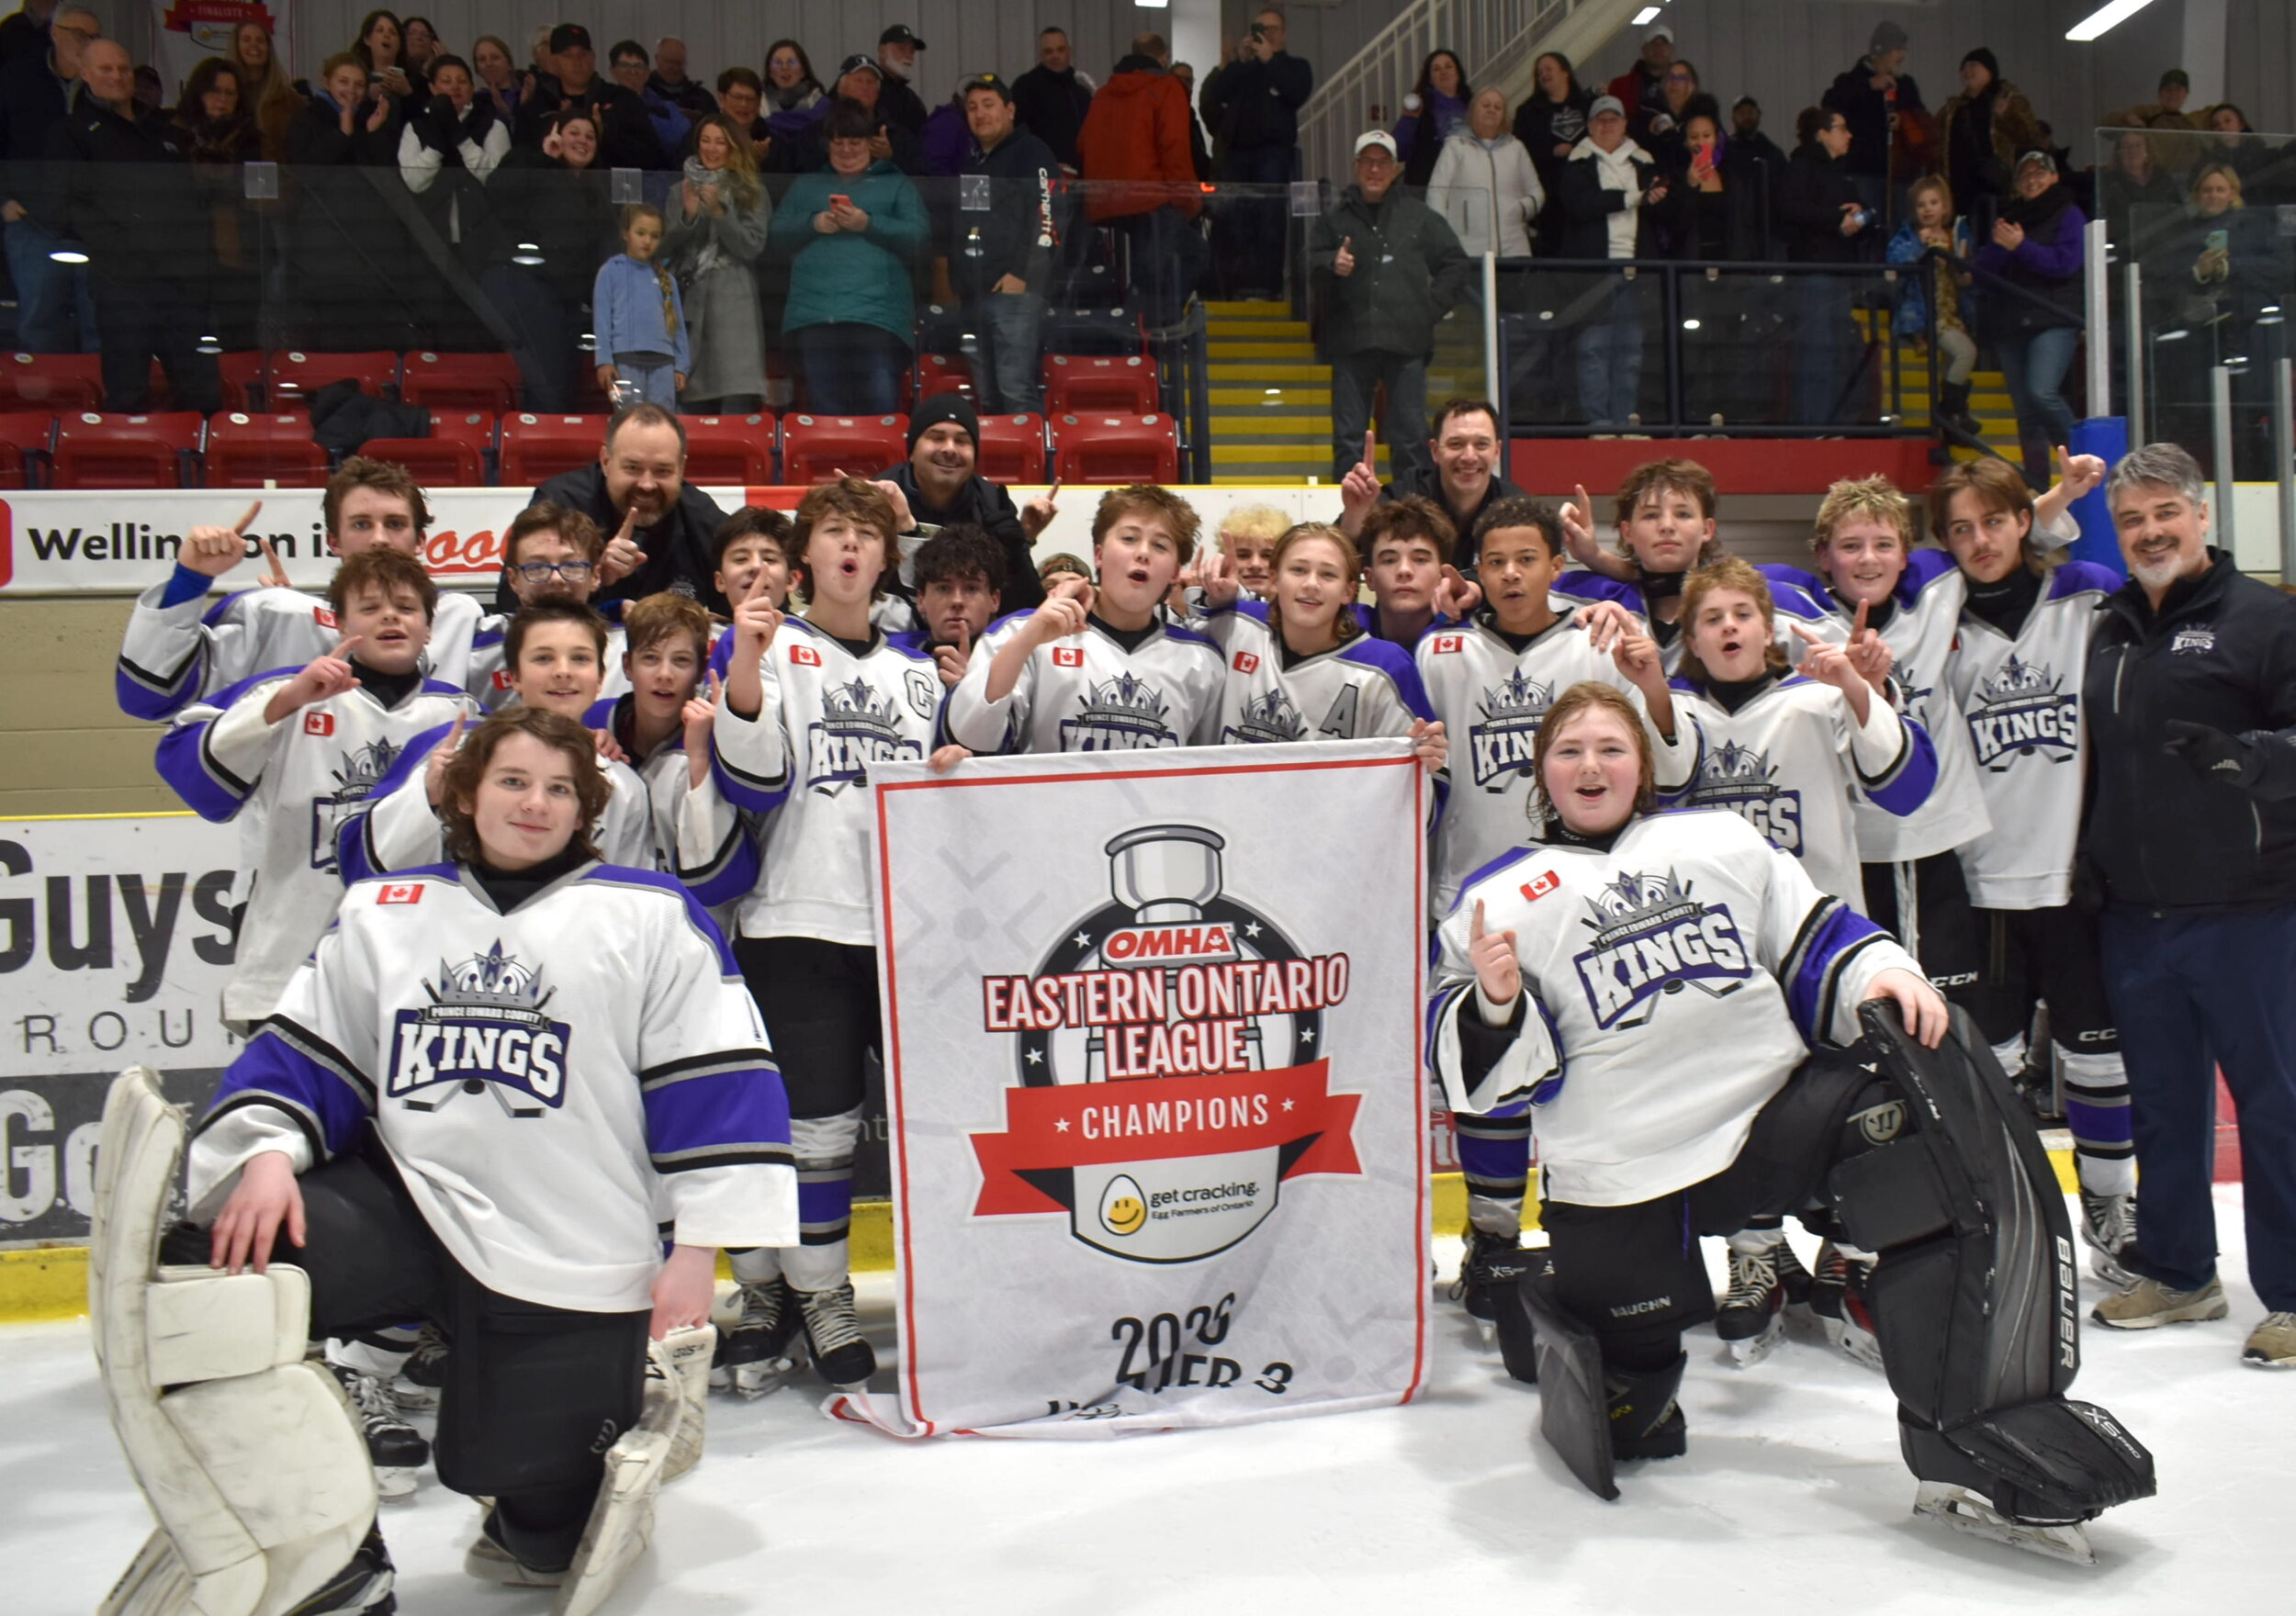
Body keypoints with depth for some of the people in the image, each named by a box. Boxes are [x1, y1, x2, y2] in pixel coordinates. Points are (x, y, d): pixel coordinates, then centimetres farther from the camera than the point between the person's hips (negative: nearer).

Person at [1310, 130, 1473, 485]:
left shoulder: (1419, 217, 13)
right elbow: (1307, 267, 4)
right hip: (1350, 345, 1)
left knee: (1411, 435, -1)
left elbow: (1457, 266, 16)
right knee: (1348, 437, 1)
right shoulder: (1334, 221, 13)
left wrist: (1430, 308, 6)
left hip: (1406, 344, 0)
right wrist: (1331, 265, -16)